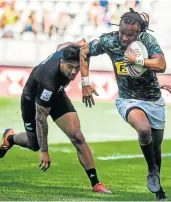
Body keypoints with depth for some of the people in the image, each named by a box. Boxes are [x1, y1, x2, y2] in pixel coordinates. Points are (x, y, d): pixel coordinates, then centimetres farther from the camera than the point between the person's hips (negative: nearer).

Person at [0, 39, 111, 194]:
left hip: (57, 95, 5)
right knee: (34, 145, 15)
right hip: (33, 100, -5)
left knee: (77, 136, -14)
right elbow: (40, 117, -36)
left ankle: (95, 183, -12)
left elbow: (60, 47, 1)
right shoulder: (48, 79, -43)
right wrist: (44, 151, -33)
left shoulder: (66, 53, -28)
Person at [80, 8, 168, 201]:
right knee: (144, 129, -32)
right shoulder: (108, 41, -16)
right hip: (128, 100, -2)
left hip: (154, 100, 2)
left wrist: (137, 60, -36)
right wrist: (85, 83, -3)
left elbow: (161, 65, -26)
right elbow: (83, 52, -1)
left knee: (156, 144, 12)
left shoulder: (147, 40, -17)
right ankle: (152, 170, -8)